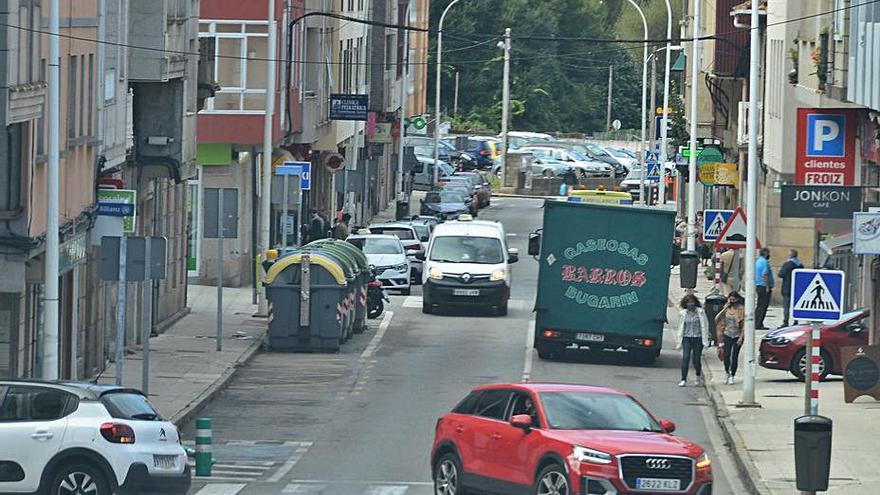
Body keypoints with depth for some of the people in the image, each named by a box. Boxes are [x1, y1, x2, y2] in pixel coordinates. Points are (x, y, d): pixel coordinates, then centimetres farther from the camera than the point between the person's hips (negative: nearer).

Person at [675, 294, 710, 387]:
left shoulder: (700, 312, -1)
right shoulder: (683, 314, 7)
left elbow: (705, 326, 0)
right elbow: (680, 328, 13)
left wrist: (705, 340, -5)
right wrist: (679, 342, 12)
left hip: (698, 338, -2)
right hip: (687, 338, 2)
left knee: (696, 360, 1)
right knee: (685, 358, -12)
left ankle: (699, 376, 31)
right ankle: (683, 380, -11)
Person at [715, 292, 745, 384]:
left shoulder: (741, 309, -7)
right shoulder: (727, 308, 5)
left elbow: (744, 324, -8)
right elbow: (717, 319, -1)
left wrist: (741, 337, -13)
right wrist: (725, 308, -8)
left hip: (737, 336, -3)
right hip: (727, 335, 3)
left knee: (734, 357, -1)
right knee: (726, 356, -5)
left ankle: (732, 376, 9)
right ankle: (727, 374, 15)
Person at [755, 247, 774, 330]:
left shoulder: (758, 261, 16)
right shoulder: (765, 262, -14)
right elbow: (764, 275, -21)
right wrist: (767, 286, -19)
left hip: (758, 286, 10)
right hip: (764, 286, -10)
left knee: (760, 306, 13)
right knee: (763, 305, -8)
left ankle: (757, 323, 14)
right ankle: (759, 324, -9)